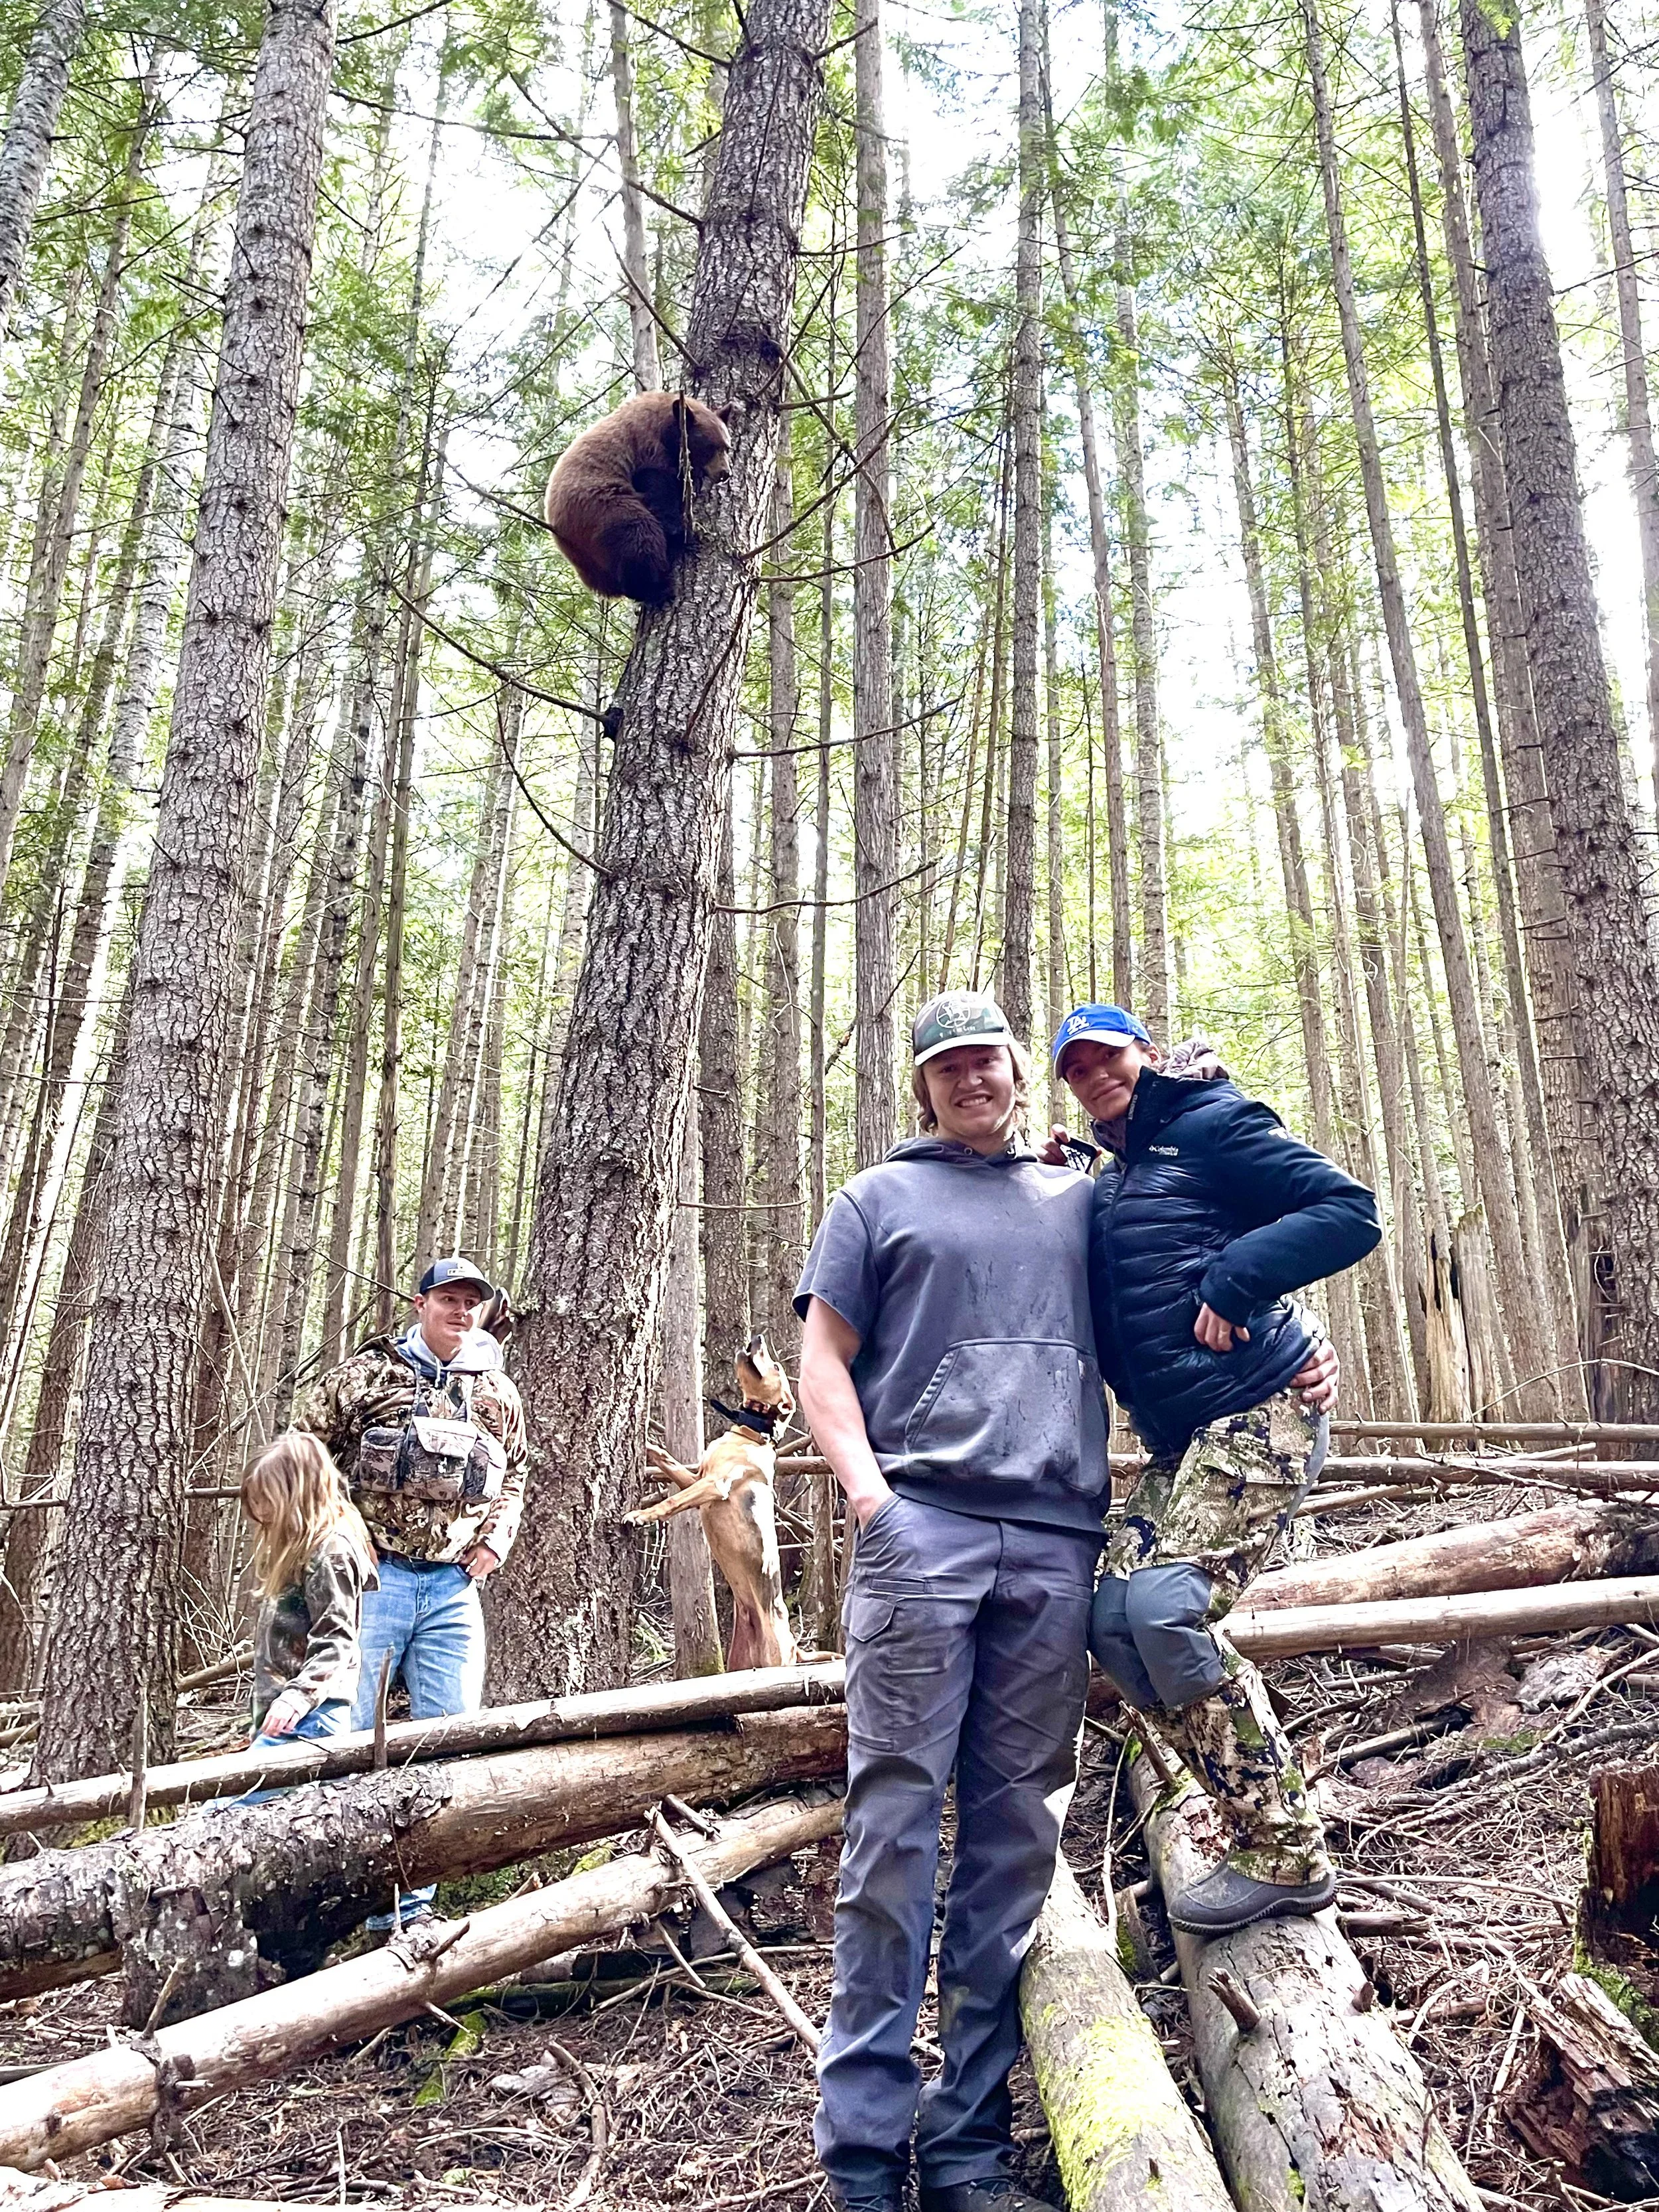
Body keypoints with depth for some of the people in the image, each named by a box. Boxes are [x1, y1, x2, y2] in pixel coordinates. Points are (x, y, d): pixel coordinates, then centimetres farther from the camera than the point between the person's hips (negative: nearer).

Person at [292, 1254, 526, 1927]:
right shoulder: (368, 1374, -1)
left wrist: (497, 1537, 7)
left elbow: (515, 1474, 23)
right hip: (373, 1574, -3)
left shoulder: (498, 1393, 10)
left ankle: (406, 1897, 18)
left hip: (454, 1586, 4)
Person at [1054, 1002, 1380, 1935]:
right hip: (1182, 1437, 9)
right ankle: (1260, 1813, 11)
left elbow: (1351, 1210, -11)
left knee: (1169, 1610, -20)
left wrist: (1234, 1280, -20)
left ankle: (1288, 1853, -3)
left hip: (1260, 1411, -9)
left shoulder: (1210, 1123, -3)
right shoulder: (1111, 1182, 20)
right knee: (1116, 1622, -2)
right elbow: (1103, 1308, 25)